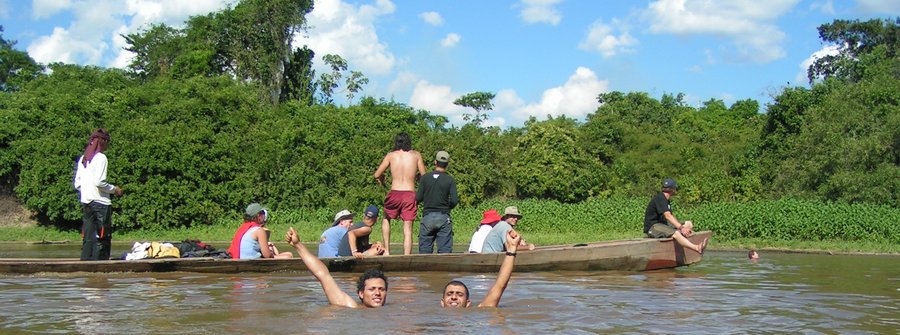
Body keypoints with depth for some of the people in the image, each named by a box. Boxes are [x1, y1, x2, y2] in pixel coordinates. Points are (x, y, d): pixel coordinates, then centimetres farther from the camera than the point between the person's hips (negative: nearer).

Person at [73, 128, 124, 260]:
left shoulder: (82, 159, 14)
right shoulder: (101, 158, -9)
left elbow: (77, 183, 13)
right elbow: (99, 182, -18)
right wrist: (114, 189, -5)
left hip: (86, 202, 7)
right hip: (100, 202, -7)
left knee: (88, 238, 8)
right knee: (102, 239, -5)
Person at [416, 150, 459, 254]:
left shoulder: (425, 178, 2)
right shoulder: (450, 180, -2)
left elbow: (418, 198, 0)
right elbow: (454, 200, -7)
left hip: (427, 217, 1)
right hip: (443, 218, -1)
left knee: (424, 250, 6)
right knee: (445, 250, 1)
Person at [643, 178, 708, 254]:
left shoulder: (665, 200, 18)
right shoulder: (659, 198, -15)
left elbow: (671, 216, 13)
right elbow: (668, 216, -27)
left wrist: (684, 227, 0)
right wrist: (681, 228, -34)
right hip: (652, 227, -11)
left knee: (689, 224, 7)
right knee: (675, 233, -35)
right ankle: (697, 248, -50)